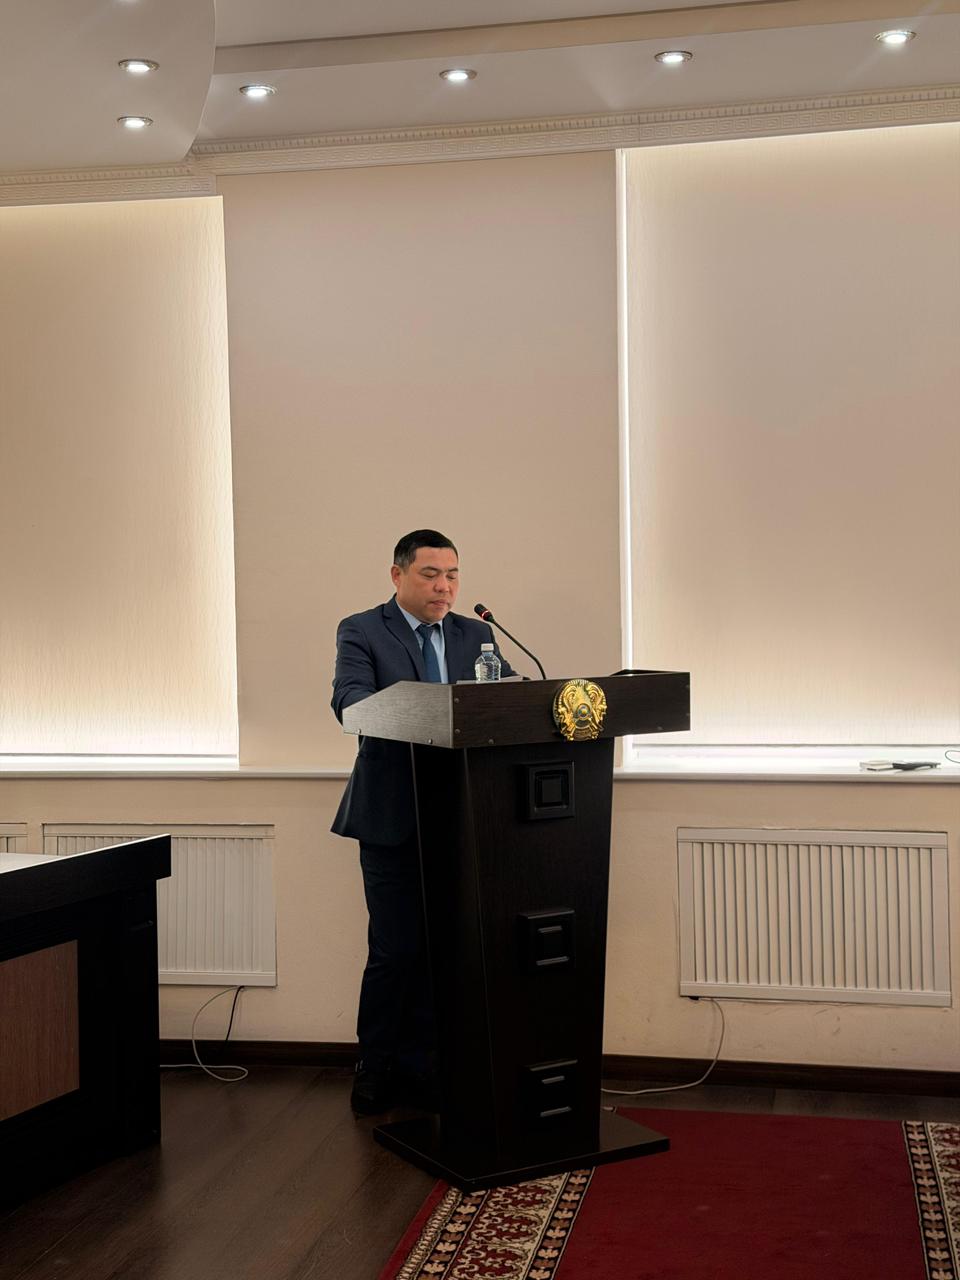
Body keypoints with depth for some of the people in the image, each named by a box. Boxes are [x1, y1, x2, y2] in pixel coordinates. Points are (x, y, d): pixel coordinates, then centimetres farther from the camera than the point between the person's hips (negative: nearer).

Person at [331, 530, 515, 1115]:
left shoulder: (476, 635, 13)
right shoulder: (361, 632, -1)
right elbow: (349, 699, -17)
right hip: (393, 818, -4)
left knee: (439, 948, 8)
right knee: (394, 950, -1)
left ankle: (416, 1067, 22)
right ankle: (376, 1068, 18)